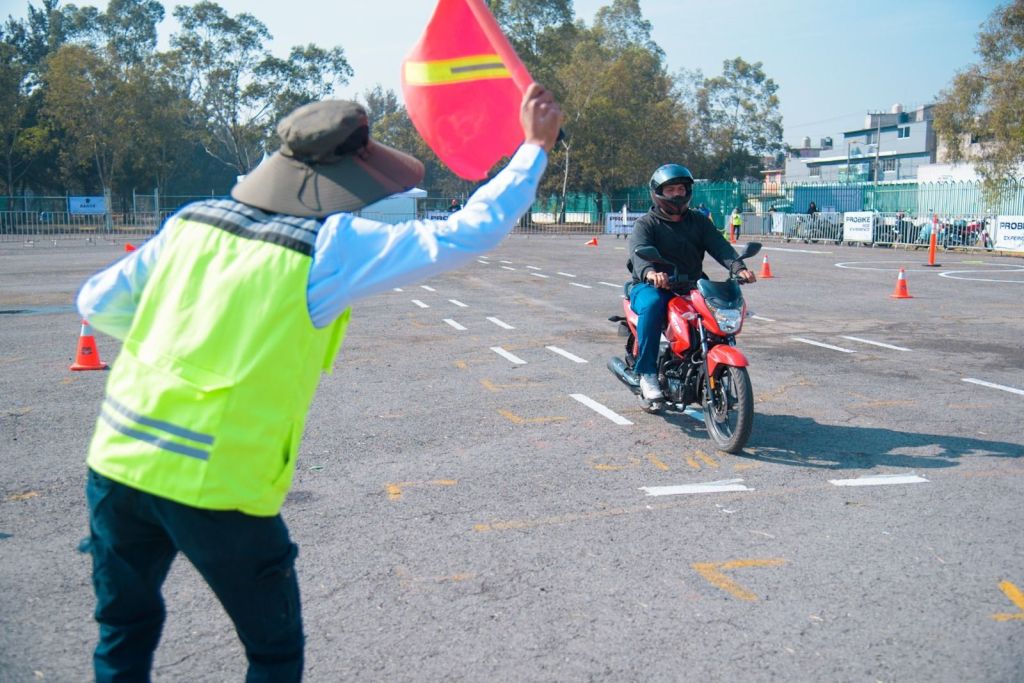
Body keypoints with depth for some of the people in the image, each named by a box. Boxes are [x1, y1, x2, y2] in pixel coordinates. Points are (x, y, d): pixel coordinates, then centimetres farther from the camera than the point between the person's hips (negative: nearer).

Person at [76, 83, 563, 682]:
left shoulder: (192, 221, 7)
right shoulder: (334, 246, -9)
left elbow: (97, 303, 15)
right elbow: (469, 233, -6)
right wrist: (536, 145, 4)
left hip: (117, 460, 6)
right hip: (220, 486, -5)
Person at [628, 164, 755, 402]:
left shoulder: (699, 221, 15)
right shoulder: (646, 223, 2)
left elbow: (719, 245, -2)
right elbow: (639, 251, -20)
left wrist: (738, 267, -24)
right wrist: (650, 272, -44)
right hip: (652, 286, -4)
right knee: (652, 304, -37)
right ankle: (647, 373, -28)